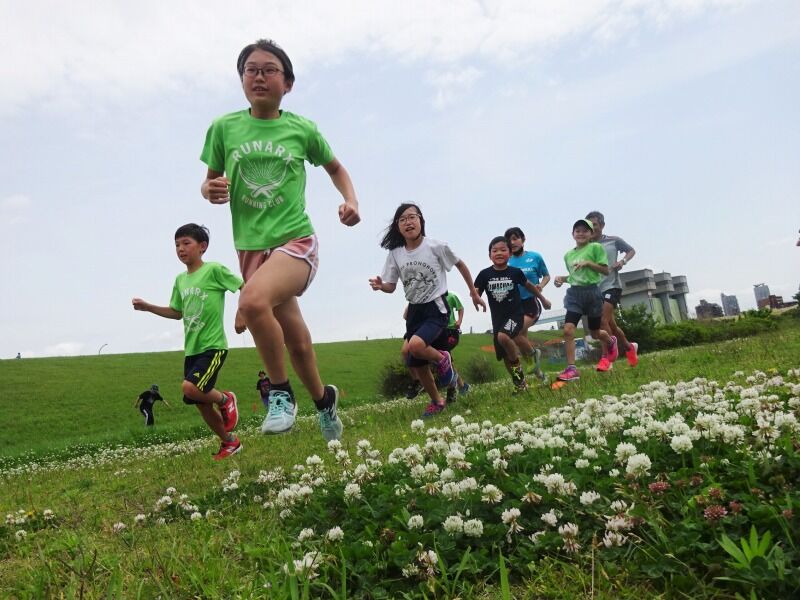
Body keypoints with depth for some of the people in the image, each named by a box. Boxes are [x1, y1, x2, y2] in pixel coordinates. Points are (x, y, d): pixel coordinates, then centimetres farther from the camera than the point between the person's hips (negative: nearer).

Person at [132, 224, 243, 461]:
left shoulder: (214, 270, -10)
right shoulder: (180, 280, 11)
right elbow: (177, 313, 21)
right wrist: (147, 306, 12)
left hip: (213, 346, -7)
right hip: (191, 350, 7)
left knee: (190, 388, -27)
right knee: (202, 404, 9)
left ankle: (225, 399, 4)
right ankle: (230, 442, 29)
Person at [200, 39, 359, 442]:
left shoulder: (302, 129, 0)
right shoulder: (223, 128, 3)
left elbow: (335, 168, 16)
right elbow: (210, 182, 12)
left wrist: (351, 200, -1)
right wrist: (210, 191, -12)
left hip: (295, 240, -3)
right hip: (250, 248, 3)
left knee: (252, 301, -33)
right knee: (296, 340, 12)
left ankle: (280, 391, -9)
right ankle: (323, 399, 40)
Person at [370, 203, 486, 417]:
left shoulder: (436, 246, -12)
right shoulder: (395, 254, -2)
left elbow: (460, 265, 3)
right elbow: (391, 286, 5)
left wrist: (474, 293, 10)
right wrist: (380, 285, -19)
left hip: (436, 308, -5)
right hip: (414, 310, 5)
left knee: (415, 346, -30)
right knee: (414, 363, 4)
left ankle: (442, 359, 3)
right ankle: (437, 401, 26)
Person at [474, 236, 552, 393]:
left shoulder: (515, 272, -6)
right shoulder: (485, 274, -5)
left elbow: (529, 285, 12)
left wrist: (543, 299, 25)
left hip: (516, 314, -3)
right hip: (498, 318, 3)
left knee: (503, 337, -31)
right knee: (505, 356, 8)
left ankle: (518, 366, -6)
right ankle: (520, 383, 27)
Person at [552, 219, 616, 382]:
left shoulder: (596, 247, -3)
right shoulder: (568, 255, 12)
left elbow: (606, 270, -6)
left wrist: (588, 263, -18)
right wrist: (562, 278, 3)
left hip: (591, 291, -3)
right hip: (574, 292, 4)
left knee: (595, 333, 12)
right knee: (568, 329, -15)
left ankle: (610, 342, 48)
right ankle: (571, 369, -13)